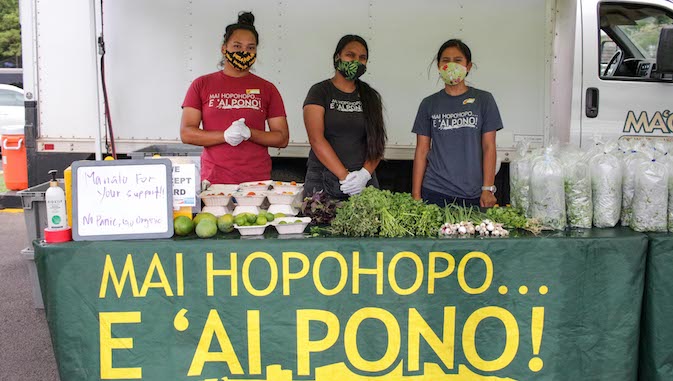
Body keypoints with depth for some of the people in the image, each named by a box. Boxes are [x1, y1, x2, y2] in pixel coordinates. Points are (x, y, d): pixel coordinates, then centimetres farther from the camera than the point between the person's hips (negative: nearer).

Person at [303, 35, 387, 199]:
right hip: (323, 181, -2)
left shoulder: (370, 96, 12)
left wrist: (365, 173, -13)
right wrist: (344, 176, -17)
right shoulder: (320, 92, 1)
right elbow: (316, 139, -10)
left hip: (364, 181, 3)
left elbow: (378, 141, 5)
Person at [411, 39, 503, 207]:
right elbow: (421, 151, 6)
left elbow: (489, 147, 2)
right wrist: (416, 194, 1)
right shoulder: (429, 104, 7)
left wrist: (488, 189, -6)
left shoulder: (484, 100, 4)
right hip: (435, 193, 1)